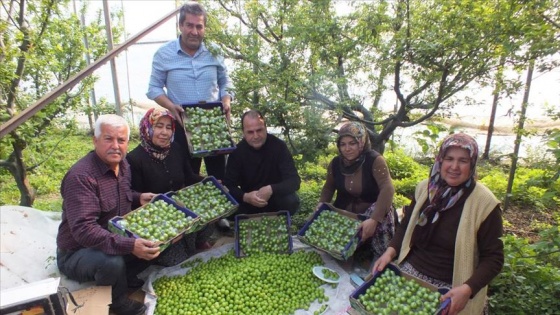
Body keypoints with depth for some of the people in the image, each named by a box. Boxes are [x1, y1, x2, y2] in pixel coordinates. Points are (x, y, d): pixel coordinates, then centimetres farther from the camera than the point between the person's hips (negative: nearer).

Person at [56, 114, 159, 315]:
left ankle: (126, 276, 16)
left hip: (116, 237, 8)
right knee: (112, 262, -35)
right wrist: (129, 246, -45)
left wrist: (138, 197, -4)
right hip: (77, 252, -7)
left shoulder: (122, 165, -2)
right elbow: (83, 229, -36)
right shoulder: (81, 176, -29)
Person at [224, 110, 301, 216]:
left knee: (292, 201, -31)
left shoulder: (278, 146, -19)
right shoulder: (237, 151, -14)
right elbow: (228, 185, -16)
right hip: (249, 202, 2)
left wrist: (271, 189, -42)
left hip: (275, 197, -1)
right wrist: (245, 197, -37)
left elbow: (294, 180, -24)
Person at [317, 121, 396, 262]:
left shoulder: (375, 160, -22)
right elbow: (329, 187, 11)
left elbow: (388, 189, -33)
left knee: (380, 220, -35)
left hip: (372, 210, -4)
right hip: (344, 212, 5)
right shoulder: (336, 163, -6)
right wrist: (321, 204, -10)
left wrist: (374, 219, -45)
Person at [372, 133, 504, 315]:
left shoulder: (484, 203, -14)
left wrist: (468, 289, -22)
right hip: (411, 272, 3)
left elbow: (493, 258, -9)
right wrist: (390, 251, -7)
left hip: (451, 288, -3)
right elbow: (406, 226, 8)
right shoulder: (425, 187, -2)